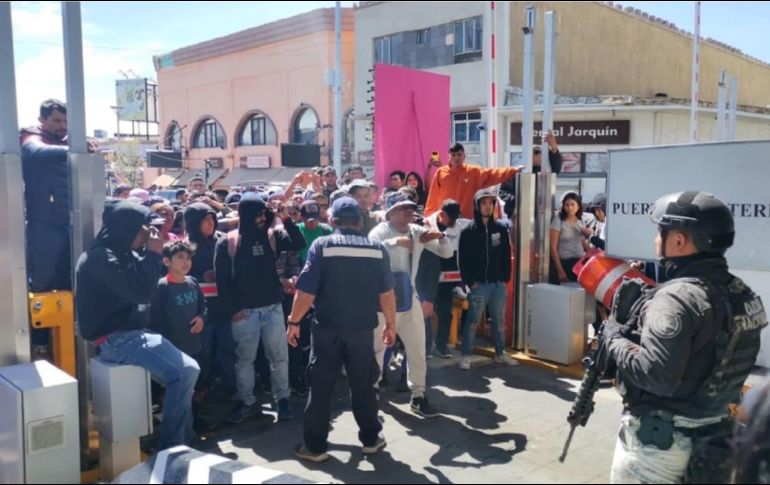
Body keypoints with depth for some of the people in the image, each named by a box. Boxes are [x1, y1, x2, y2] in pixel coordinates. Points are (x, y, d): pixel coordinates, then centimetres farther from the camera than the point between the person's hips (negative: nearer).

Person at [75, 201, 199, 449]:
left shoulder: (124, 254, 16)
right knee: (181, 374, -20)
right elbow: (141, 292, -23)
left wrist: (150, 254, 6)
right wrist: (153, 253, -12)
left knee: (189, 368, 2)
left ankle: (184, 440, 10)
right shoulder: (101, 257, -14)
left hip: (133, 333, 10)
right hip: (115, 339, -9)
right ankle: (171, 446, -9)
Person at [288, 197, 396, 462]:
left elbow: (306, 291, -10)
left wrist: (294, 321, 0)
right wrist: (391, 324, 13)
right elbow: (386, 293, 2)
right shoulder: (377, 249, 0)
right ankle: (370, 439, 27)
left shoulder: (322, 245, -7)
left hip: (327, 327, -2)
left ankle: (315, 446, 15)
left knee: (320, 387, 9)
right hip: (362, 328, 2)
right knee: (363, 385, 16)